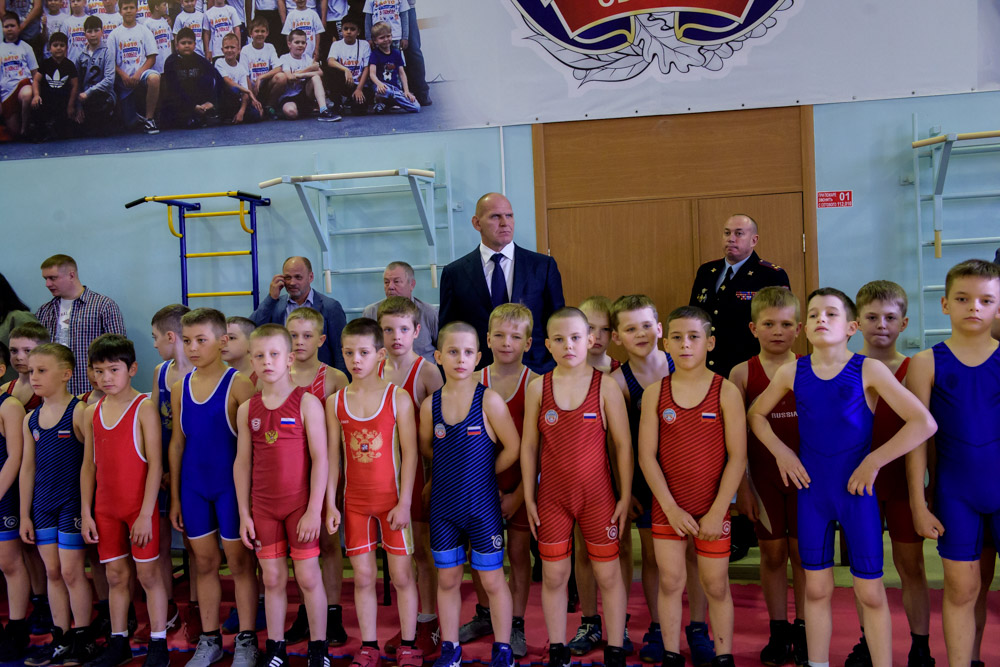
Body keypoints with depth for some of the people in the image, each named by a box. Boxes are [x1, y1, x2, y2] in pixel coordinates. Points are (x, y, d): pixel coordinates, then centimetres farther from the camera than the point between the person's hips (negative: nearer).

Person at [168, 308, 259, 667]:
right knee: (204, 563, 13)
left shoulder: (238, 384, -9)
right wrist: (174, 497, 10)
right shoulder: (180, 388, 6)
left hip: (230, 485, -4)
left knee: (239, 562, 5)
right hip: (194, 487, 5)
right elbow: (177, 442, 10)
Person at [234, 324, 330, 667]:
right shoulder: (247, 410, 4)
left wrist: (314, 510, -13)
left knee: (308, 577, 3)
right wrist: (244, 514, 5)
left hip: (300, 505, -3)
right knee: (272, 579, 11)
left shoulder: (307, 403, -8)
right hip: (263, 507, 3)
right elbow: (242, 462, 8)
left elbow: (319, 459, -10)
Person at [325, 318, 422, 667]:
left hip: (392, 499, -2)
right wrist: (330, 504, 1)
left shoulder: (398, 397, -7)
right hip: (354, 501, 2)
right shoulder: (336, 402, 1)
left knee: (401, 576, 6)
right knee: (363, 577, 9)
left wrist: (403, 503, -11)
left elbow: (409, 453, -7)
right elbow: (332, 455, 4)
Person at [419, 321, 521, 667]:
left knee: (492, 580, 8)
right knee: (447, 579, 14)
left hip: (482, 506, -3)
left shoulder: (489, 400, -12)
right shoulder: (430, 405, -1)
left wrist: (485, 473, 0)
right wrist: (455, 467, 6)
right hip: (443, 507, 3)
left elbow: (512, 447, -8)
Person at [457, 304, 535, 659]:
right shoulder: (476, 381, -2)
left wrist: (520, 492, -11)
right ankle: (484, 616, 34)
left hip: (521, 484, -2)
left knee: (518, 552, 7)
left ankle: (515, 625, 23)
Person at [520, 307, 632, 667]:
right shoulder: (538, 387, -1)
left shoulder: (606, 386, -5)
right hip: (552, 497, 1)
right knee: (554, 576, 10)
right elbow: (529, 446, 3)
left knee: (608, 574, 8)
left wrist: (625, 496, -3)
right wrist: (529, 498, 2)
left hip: (598, 496, -1)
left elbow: (623, 445, -2)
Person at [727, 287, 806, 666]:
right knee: (772, 553, 9)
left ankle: (803, 631, 21)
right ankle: (778, 632, 23)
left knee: (803, 551, 7)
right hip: (762, 474, 0)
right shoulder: (743, 373, -2)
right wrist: (741, 485, -3)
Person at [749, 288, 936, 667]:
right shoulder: (792, 373, -1)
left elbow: (924, 423, -12)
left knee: (870, 593, 6)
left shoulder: (869, 370, -9)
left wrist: (874, 461, -14)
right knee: (816, 589, 12)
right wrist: (781, 452, 2)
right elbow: (756, 414, 14)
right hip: (812, 490, 2)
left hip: (856, 491, -2)